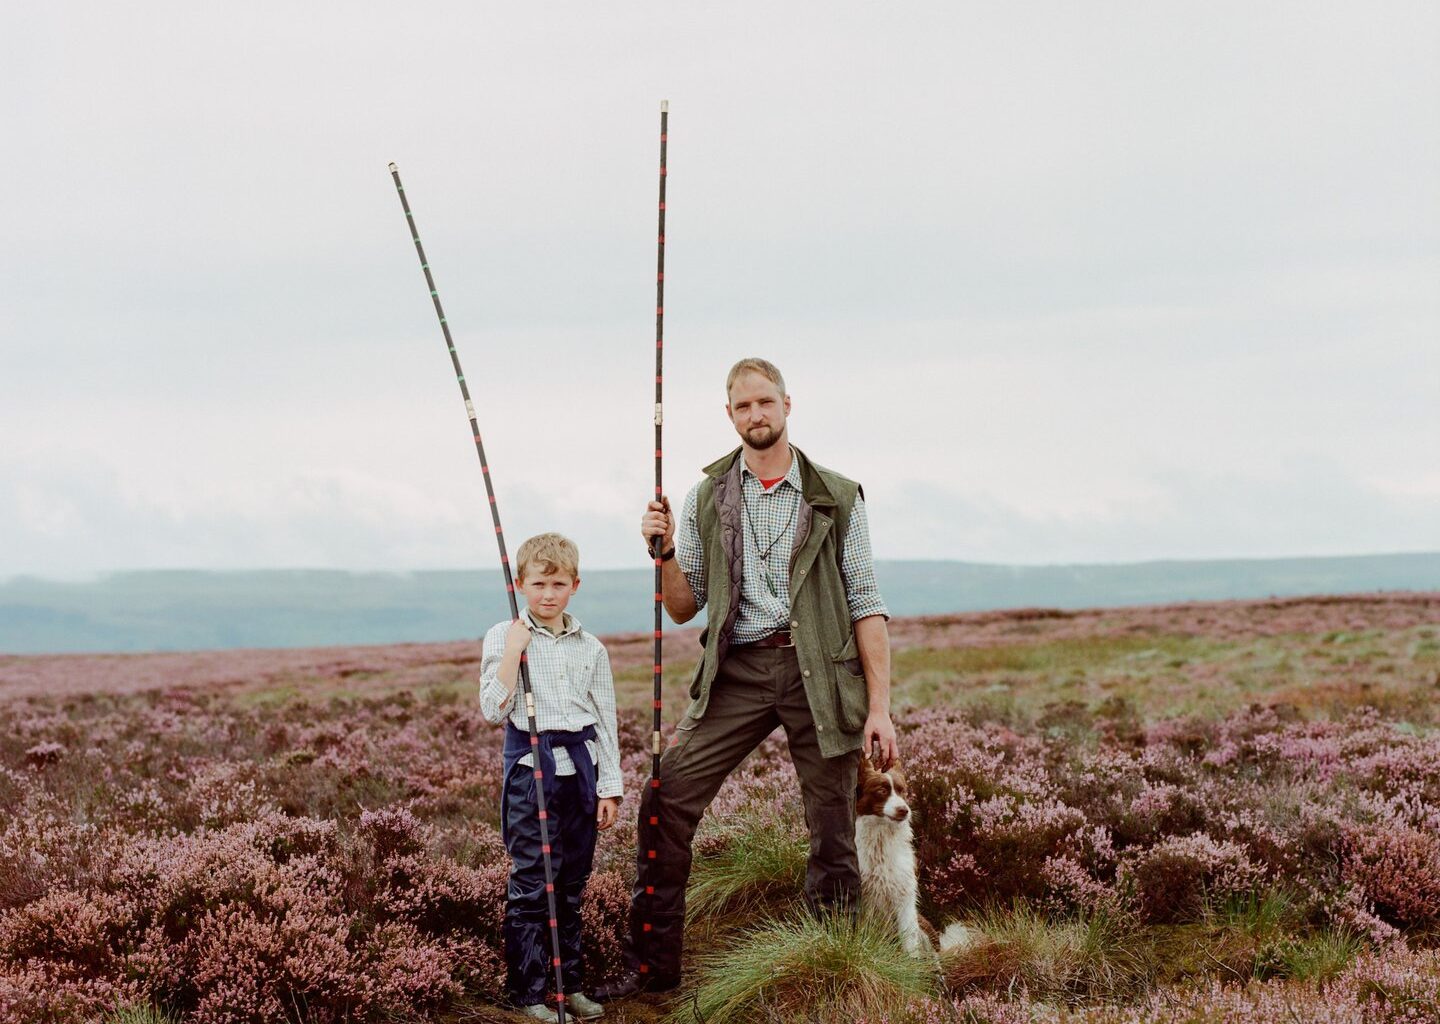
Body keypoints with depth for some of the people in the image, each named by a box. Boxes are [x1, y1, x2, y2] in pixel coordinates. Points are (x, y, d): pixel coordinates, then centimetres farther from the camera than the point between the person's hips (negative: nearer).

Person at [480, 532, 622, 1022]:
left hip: (580, 765, 4)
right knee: (531, 884, -5)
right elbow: (493, 709, -10)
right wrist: (514, 649, -15)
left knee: (572, 883, 9)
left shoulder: (590, 648, 9)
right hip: (531, 766, -4)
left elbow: (606, 721, 11)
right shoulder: (503, 638, -1)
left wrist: (610, 786, 6)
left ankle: (570, 983, 19)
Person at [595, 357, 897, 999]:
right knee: (667, 800, -10)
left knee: (832, 831, 1)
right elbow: (684, 609, 13)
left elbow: (866, 605, 2)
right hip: (737, 670, 2)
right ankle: (652, 963, 0)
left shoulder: (837, 498, 4)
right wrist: (665, 553, -7)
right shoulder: (706, 499, 10)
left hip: (818, 672, -2)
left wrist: (880, 707, -6)